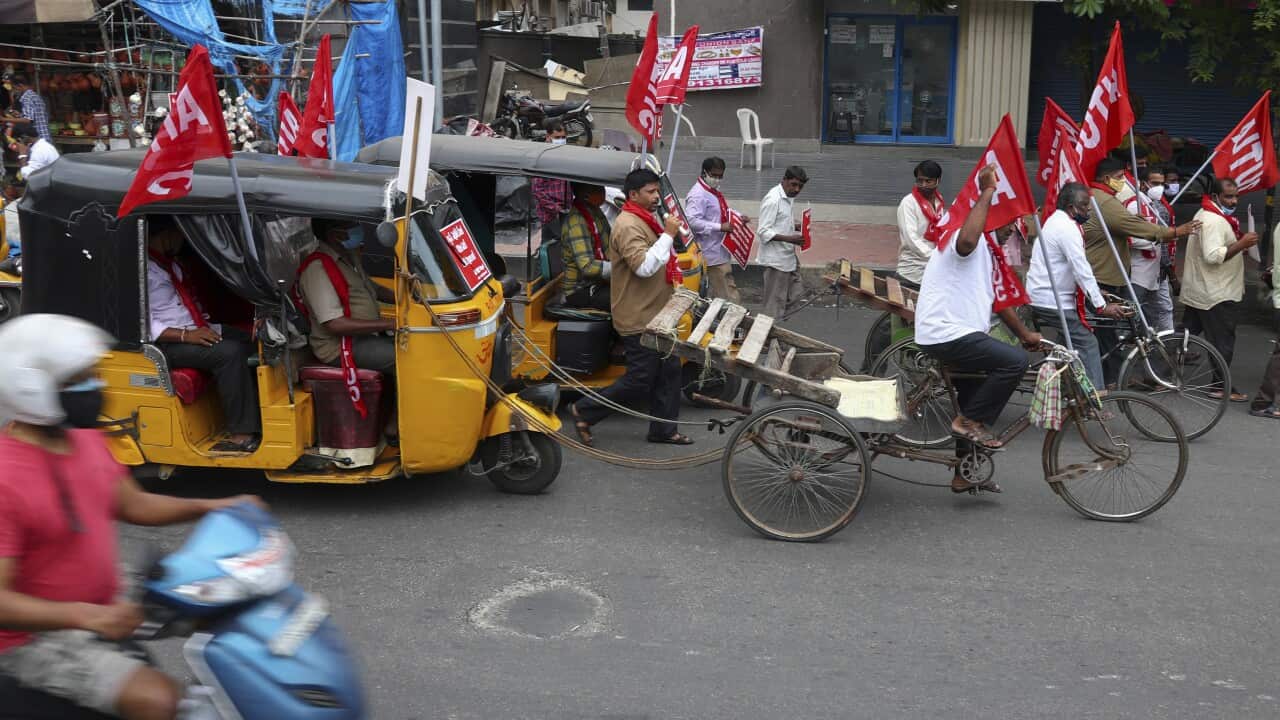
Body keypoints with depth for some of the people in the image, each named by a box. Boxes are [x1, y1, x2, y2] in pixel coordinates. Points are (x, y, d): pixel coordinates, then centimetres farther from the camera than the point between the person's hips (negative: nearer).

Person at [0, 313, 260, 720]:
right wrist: (86, 616, -38)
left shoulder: (86, 441, 2)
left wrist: (209, 508, 1)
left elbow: (133, 506, 14)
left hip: (105, 610, 9)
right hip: (37, 638, -8)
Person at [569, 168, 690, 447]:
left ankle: (663, 429, 21)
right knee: (640, 381, -6)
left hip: (655, 316, 10)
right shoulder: (628, 226, -19)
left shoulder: (646, 221, 15)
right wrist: (668, 235, -27)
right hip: (639, 319, -10)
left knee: (669, 371, 12)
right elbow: (643, 266, -30)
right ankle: (584, 411, 7)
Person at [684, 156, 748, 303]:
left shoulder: (715, 191, 15)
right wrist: (720, 227, -27)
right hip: (714, 253, -10)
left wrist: (739, 216, 11)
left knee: (719, 294, 17)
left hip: (721, 251, 10)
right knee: (730, 297, -10)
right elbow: (692, 221, -27)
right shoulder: (698, 194, -17)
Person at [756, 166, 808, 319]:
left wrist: (796, 227, 2)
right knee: (775, 302, -2)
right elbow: (763, 232, -22)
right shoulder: (773, 200, -19)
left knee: (795, 295, 16)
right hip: (776, 259, -10)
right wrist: (789, 238, -31)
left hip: (788, 255, 10)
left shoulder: (788, 198, 9)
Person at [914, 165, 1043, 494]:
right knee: (1015, 361, -21)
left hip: (960, 335, 11)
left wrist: (1025, 334, 27)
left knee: (974, 403, 17)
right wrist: (988, 192, -30)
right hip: (945, 334, -11)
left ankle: (965, 474, 30)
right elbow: (967, 238, -39)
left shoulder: (990, 254, 22)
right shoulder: (966, 241, -11)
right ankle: (970, 421, -9)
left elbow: (999, 299, 29)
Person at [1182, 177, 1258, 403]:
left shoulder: (1207, 215, 15)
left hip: (1198, 292, 11)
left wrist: (1239, 242, 11)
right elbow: (1213, 256, -29)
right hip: (1217, 295, -11)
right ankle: (1220, 387, 3)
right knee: (1223, 342, -3)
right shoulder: (1213, 221, -20)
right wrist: (1241, 244, -26)